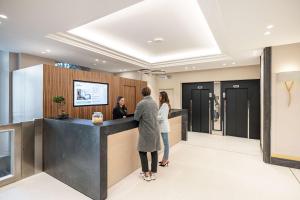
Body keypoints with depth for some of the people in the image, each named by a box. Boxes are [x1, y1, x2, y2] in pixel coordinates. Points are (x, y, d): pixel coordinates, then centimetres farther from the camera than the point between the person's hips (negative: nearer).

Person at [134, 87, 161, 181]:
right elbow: (156, 115, 9)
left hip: (146, 132, -5)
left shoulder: (141, 103, -15)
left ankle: (146, 174, 20)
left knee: (142, 151, 12)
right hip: (155, 131, 6)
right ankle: (153, 173, 26)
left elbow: (136, 118, -8)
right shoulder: (155, 103, 3)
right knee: (154, 151, 13)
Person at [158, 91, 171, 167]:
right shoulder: (163, 104, 13)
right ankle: (165, 159, 28)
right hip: (163, 126, 10)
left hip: (164, 126, -10)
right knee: (165, 143, 16)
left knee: (166, 143, 2)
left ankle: (165, 160, 15)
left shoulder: (165, 105, -16)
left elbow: (162, 117, -20)